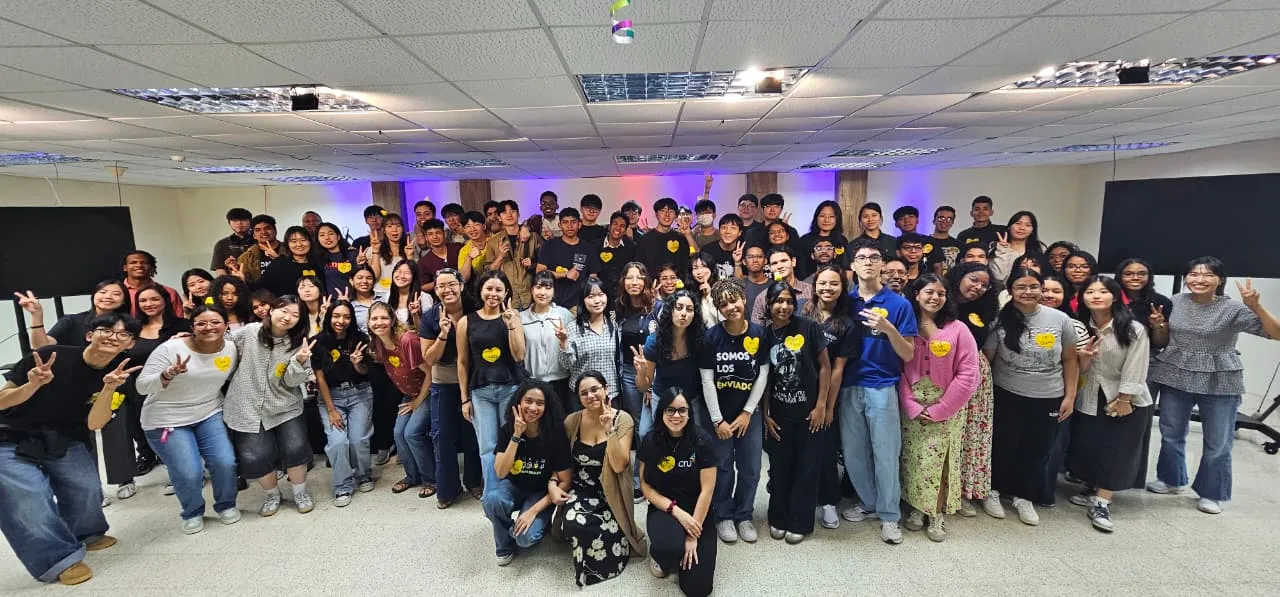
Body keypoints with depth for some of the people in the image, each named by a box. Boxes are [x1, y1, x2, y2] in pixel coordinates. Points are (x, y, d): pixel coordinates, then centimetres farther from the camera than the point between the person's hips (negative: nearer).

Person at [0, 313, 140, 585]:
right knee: (28, 499, -14)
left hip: (64, 441, 3)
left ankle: (85, 534, 24)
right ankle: (60, 557, 4)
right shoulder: (50, 356, -21)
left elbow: (94, 424, -16)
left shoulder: (120, 373, -10)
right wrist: (34, 385, -34)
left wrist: (109, 388, -31)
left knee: (86, 488, -7)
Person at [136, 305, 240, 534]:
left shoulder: (231, 348, -5)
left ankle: (226, 505, 18)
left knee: (225, 462, -11)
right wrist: (168, 374, -34)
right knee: (189, 473, -11)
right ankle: (192, 513, 20)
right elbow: (142, 386, -18)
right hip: (166, 420, -3)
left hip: (209, 414, 3)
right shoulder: (171, 348, -18)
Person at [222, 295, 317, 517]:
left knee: (296, 449, -12)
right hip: (248, 409, 0)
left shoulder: (298, 343, -6)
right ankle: (272, 495, 23)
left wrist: (299, 361, -26)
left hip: (285, 408, 0)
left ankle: (300, 492, 16)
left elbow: (292, 382, -9)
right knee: (255, 457, -7)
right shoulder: (249, 332, -6)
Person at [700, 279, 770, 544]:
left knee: (750, 469, 10)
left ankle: (744, 516, 30)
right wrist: (717, 420, -11)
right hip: (719, 413, -1)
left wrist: (747, 413, -7)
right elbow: (707, 381, -10)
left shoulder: (759, 333, -7)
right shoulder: (711, 336, -12)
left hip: (750, 413, 2)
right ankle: (724, 516, 28)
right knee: (722, 468, 8)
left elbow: (763, 375, -3)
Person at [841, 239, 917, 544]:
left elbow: (908, 354, -5)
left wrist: (888, 329, -21)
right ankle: (868, 502, 32)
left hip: (882, 388, -3)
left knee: (885, 453, 4)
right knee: (853, 453, 11)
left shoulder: (899, 304, -3)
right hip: (849, 387, 3)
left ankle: (889, 515, 20)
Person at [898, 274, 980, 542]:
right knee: (913, 460, 8)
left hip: (946, 409, -2)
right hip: (912, 408, 2)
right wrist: (912, 406, -11)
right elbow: (899, 370, -1)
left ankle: (938, 514, 21)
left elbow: (968, 375, -9)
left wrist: (939, 410, -10)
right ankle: (916, 508, 26)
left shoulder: (957, 329, -5)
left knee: (938, 461, 2)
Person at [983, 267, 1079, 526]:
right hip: (1007, 397, -2)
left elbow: (1070, 360, 4)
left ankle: (1024, 496, 34)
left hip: (1048, 399, 2)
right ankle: (993, 489, 33)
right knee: (1003, 447, 12)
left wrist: (1070, 396, 2)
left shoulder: (1060, 319, -5)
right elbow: (985, 359, -4)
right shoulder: (1000, 320, -11)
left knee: (1038, 451, 14)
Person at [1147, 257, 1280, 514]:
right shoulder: (1175, 302, 0)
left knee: (1218, 443, 7)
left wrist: (1256, 306, -30)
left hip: (1220, 382, -2)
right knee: (1170, 434, 14)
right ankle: (1171, 479, 33)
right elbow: (1161, 342, 8)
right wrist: (1157, 326, -12)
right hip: (1175, 377, 3)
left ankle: (1211, 493, 25)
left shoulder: (1234, 308, -9)